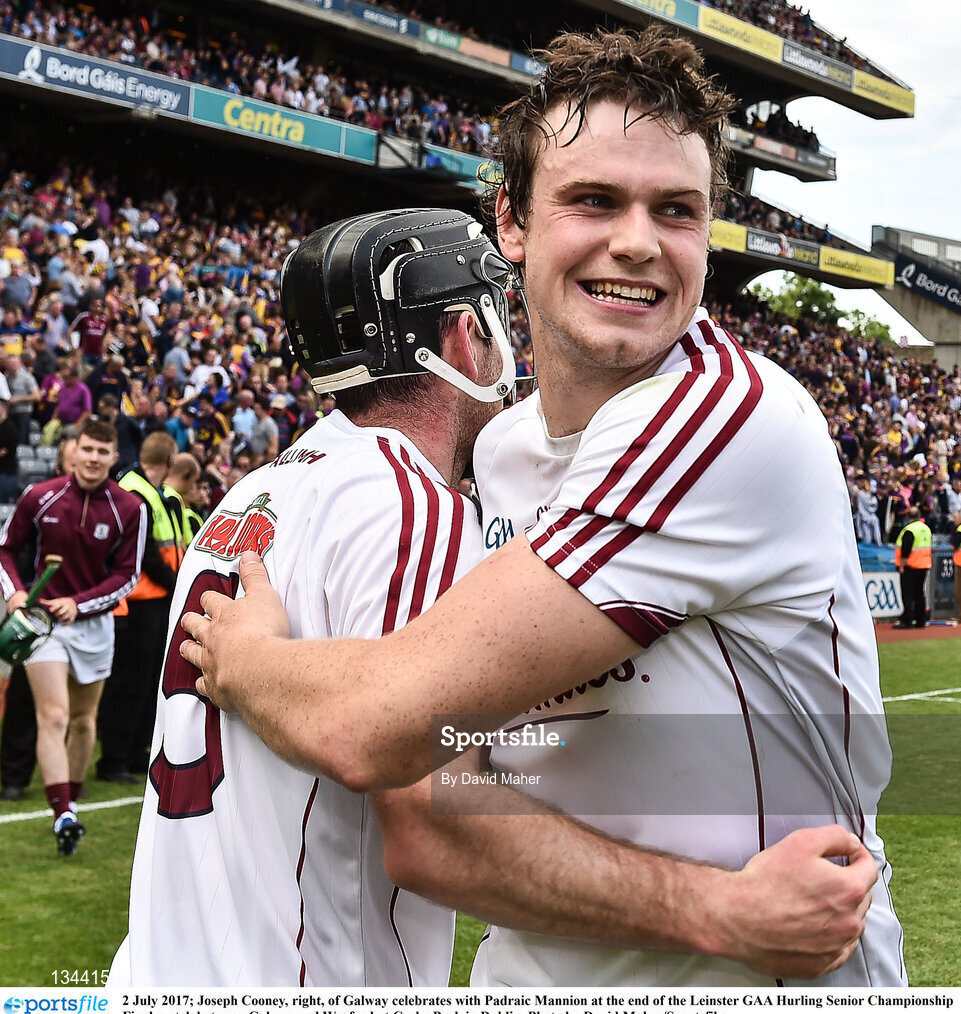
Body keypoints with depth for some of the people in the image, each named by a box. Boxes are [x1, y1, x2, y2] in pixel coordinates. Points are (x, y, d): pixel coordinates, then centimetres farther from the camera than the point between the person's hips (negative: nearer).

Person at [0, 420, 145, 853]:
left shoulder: (129, 509, -7)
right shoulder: (39, 497, -6)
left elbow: (127, 574, -3)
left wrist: (78, 603, -15)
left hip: (94, 623, 2)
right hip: (43, 618, -2)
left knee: (84, 720, 12)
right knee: (53, 716, -15)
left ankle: (71, 803, 29)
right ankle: (62, 815, -20)